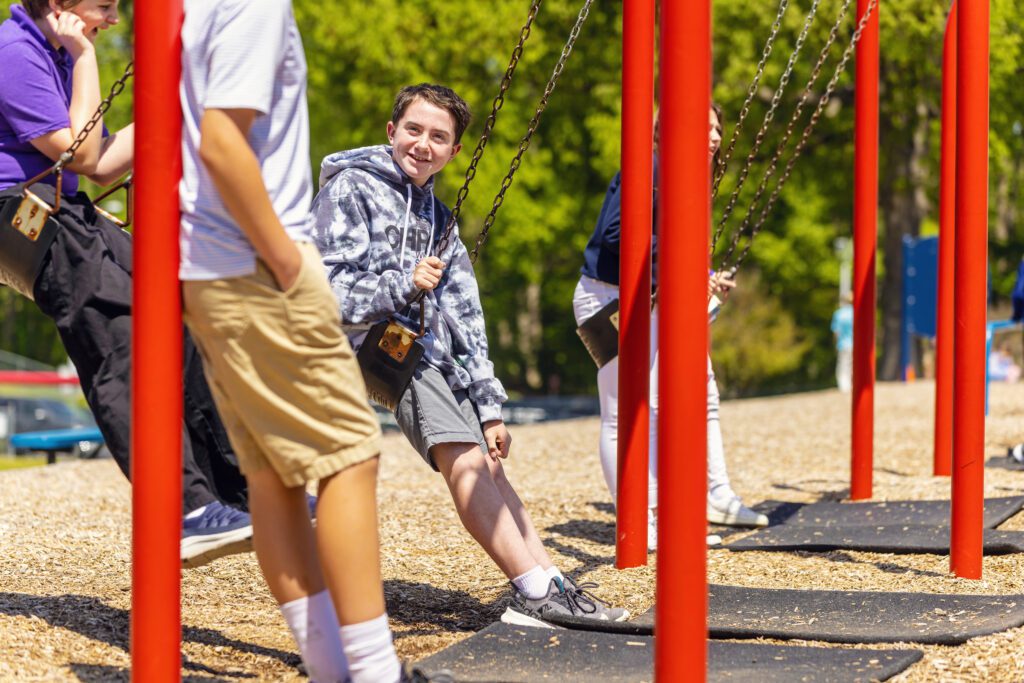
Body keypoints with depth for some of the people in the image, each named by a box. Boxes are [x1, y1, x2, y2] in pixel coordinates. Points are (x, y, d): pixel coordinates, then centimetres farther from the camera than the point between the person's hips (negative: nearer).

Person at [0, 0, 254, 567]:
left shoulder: (57, 54, 18)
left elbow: (103, 167, 18)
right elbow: (80, 155, -15)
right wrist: (84, 58, -11)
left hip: (66, 217, 10)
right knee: (123, 353, -21)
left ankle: (235, 491, 13)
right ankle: (187, 511, -29)